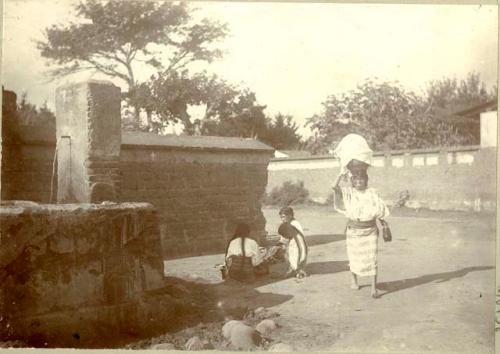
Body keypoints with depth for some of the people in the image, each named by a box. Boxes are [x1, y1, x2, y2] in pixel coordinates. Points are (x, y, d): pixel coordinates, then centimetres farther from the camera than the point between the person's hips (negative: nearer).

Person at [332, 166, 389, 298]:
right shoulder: (348, 192, -8)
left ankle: (374, 288, -1)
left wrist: (383, 224, 0)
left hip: (370, 231, 0)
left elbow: (380, 210, 1)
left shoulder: (372, 192, -4)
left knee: (371, 259, -5)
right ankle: (353, 278, 40)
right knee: (355, 258, 13)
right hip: (354, 231, 0)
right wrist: (343, 173, -14)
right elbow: (335, 187, -23)